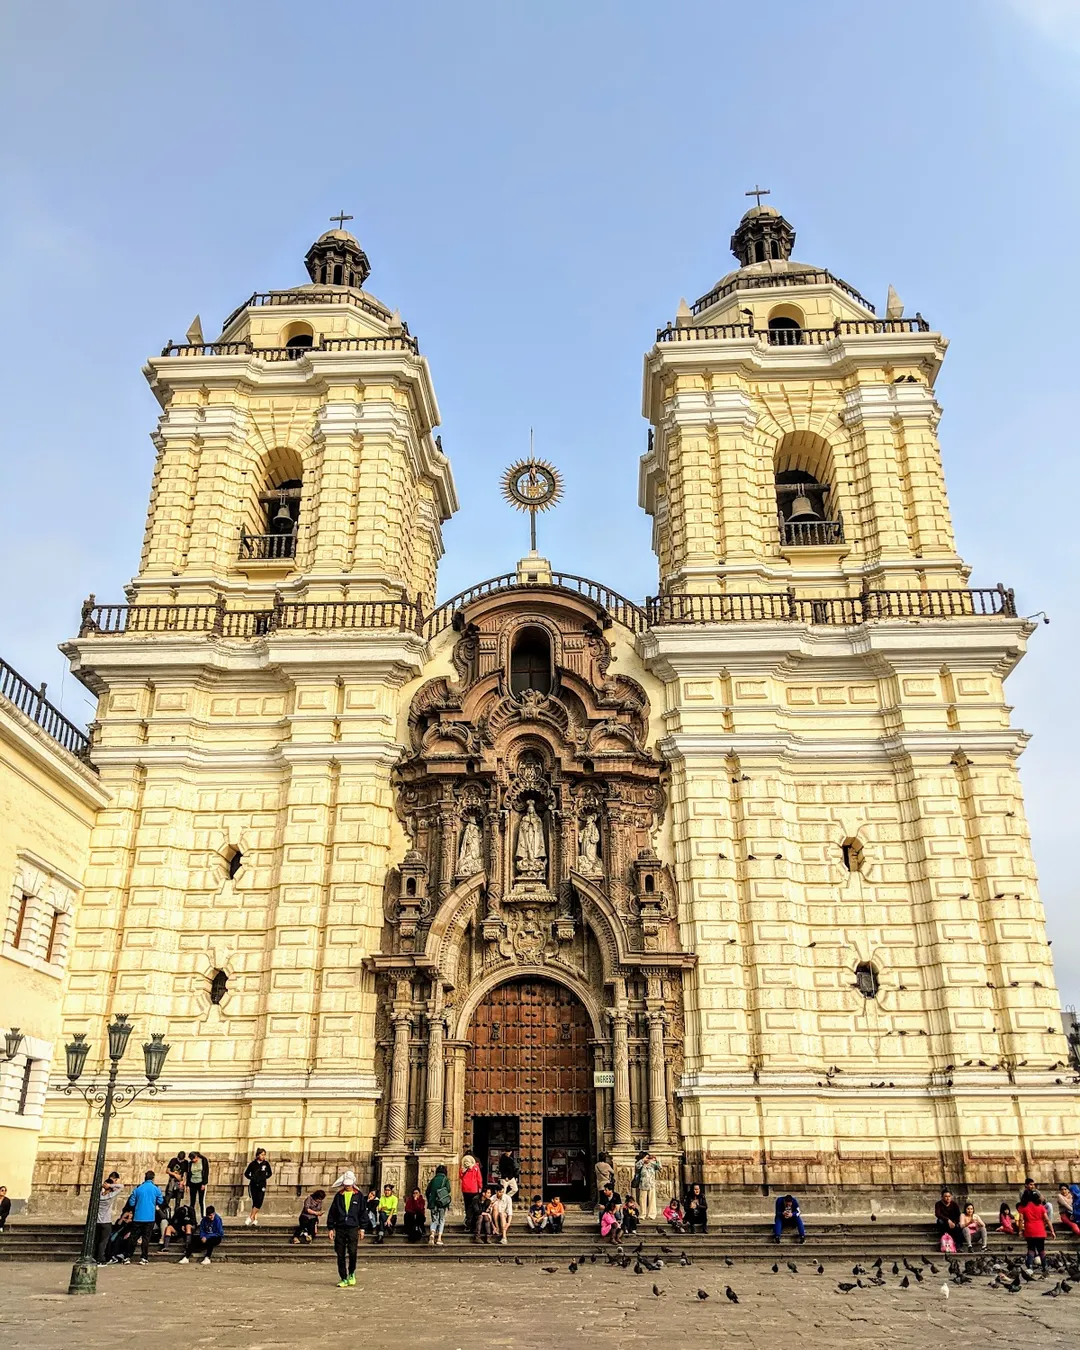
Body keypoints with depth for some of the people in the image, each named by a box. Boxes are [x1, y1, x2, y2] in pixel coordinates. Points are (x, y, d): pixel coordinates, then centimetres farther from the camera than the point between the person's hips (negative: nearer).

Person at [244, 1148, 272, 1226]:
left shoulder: (266, 1163, 1)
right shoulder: (253, 1164, -1)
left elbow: (270, 1173, 14)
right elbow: (246, 1173, 9)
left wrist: (265, 1177, -2)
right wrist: (252, 1178, -6)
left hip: (262, 1185, 0)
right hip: (253, 1185, 0)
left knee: (259, 1202, -13)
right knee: (255, 1202, 0)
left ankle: (250, 1218, -8)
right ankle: (255, 1220, 6)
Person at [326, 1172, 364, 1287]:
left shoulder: (358, 1195, 5)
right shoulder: (339, 1196, 8)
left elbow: (362, 1212, 8)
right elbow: (332, 1212, 10)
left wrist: (362, 1228, 3)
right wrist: (330, 1228, 5)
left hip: (353, 1228, -2)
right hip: (339, 1228, 2)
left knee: (352, 1252, -14)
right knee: (340, 1255, 2)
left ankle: (351, 1274, 11)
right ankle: (343, 1279, 13)